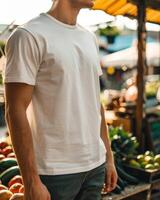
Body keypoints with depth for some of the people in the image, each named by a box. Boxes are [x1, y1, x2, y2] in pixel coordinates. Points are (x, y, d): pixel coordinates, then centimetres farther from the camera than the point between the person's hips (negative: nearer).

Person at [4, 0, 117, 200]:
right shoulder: (29, 35, -11)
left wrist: (109, 157, 12)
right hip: (55, 170, -6)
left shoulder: (90, 38, 11)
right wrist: (31, 181, -16)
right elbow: (16, 111, -14)